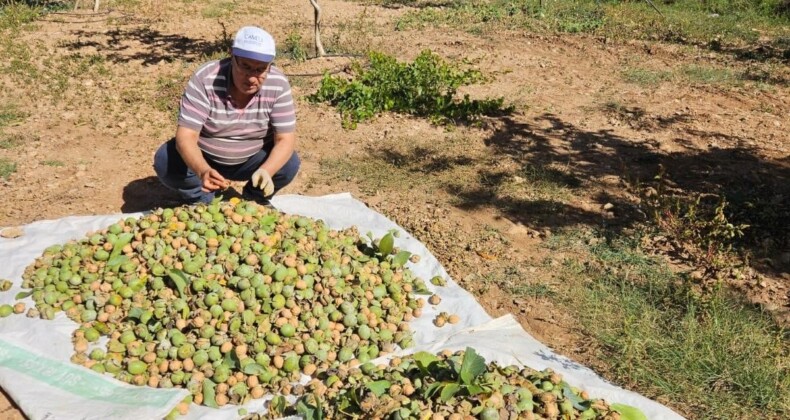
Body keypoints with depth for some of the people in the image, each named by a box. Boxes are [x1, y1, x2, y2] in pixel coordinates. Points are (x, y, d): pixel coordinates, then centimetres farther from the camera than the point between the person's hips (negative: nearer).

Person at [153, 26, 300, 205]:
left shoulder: (278, 85, -22)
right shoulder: (204, 79, -28)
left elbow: (285, 139, -22)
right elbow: (186, 136, -32)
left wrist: (265, 171, -43)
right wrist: (203, 171, -53)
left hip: (251, 160, 1)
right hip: (203, 158, 0)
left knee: (289, 164, -25)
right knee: (165, 161, -26)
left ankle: (253, 200, 5)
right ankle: (203, 201, 3)